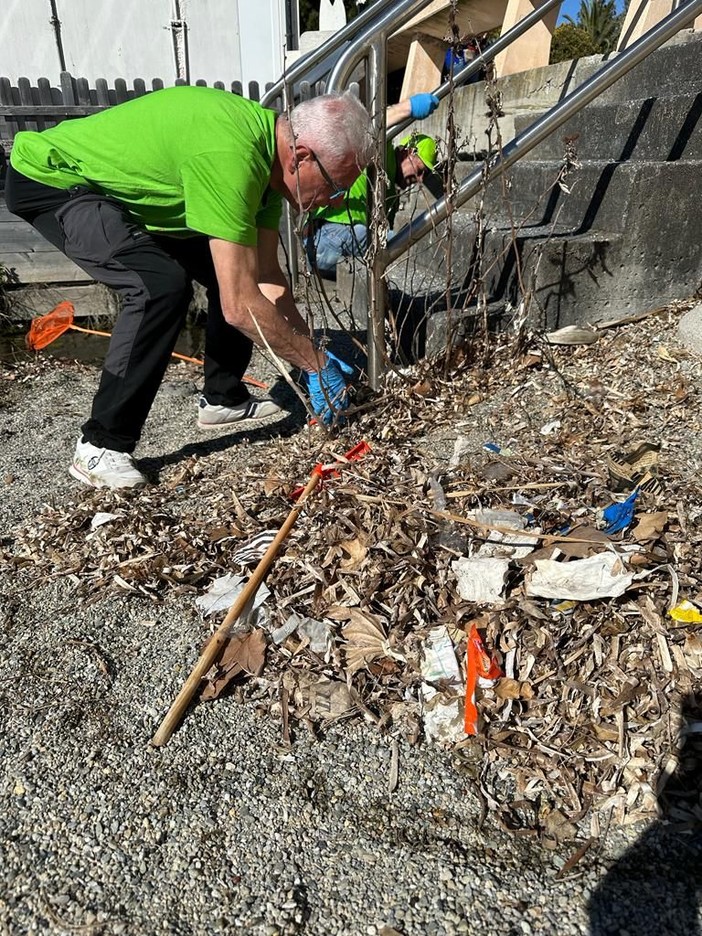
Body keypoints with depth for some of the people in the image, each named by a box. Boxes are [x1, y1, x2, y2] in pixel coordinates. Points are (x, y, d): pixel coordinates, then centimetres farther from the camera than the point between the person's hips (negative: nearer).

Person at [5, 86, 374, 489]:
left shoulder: (268, 145, -6)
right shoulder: (229, 154, -36)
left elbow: (266, 276, -2)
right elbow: (240, 306, -37)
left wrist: (313, 351, -5)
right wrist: (317, 364, -25)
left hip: (119, 187, 9)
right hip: (49, 180, -9)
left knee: (234, 271, 4)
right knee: (162, 284, -30)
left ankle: (223, 399, 18)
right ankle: (100, 447, -18)